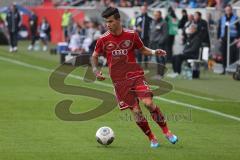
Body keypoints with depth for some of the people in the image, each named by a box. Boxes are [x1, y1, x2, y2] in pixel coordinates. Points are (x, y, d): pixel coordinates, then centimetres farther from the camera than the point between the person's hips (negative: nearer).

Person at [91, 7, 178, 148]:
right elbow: (94, 56, 13)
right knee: (135, 110, -5)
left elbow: (142, 49, 14)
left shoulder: (131, 35, -1)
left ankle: (166, 131, -2)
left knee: (149, 103, -17)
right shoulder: (103, 40, -1)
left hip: (135, 75, 0)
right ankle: (152, 138, 9)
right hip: (119, 81, 0)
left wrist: (154, 52, -5)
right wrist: (96, 70, -4)